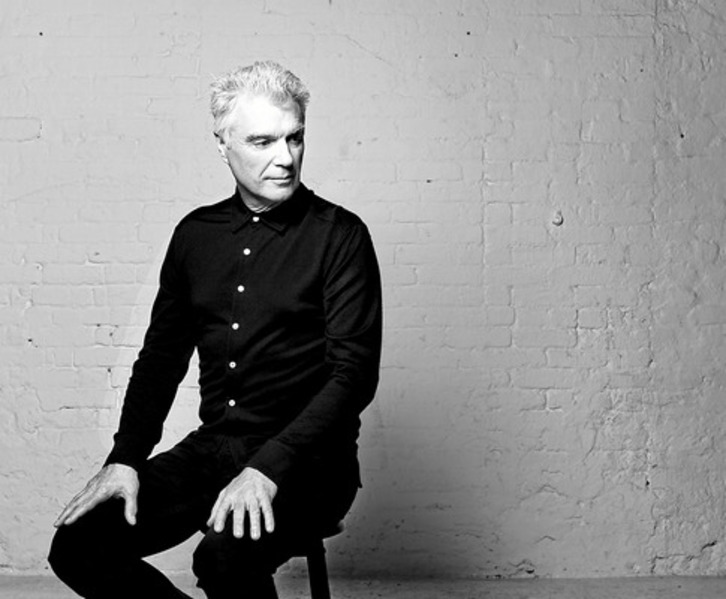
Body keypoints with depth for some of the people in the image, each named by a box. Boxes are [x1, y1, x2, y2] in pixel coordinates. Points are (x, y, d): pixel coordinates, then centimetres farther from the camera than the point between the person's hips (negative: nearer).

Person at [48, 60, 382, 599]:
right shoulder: (196, 234, 11)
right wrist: (125, 459, 0)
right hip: (213, 446, 5)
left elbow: (354, 372, -12)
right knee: (77, 545, -12)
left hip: (306, 458, -5)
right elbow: (162, 354, 15)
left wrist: (268, 468, -23)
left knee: (226, 556, -34)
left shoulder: (339, 235, -5)